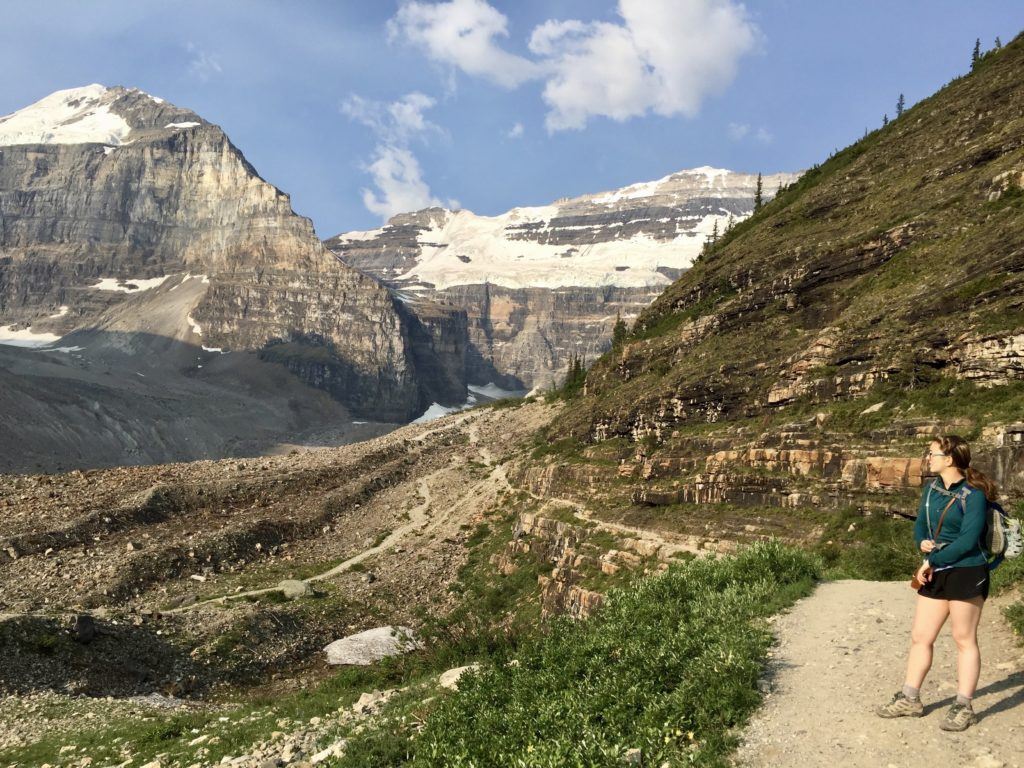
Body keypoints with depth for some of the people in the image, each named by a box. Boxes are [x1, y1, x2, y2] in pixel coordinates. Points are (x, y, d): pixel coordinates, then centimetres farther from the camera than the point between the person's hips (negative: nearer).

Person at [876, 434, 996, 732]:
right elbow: (920, 525, 15)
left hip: (966, 574, -7)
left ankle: (963, 707, 14)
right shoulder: (932, 488, 8)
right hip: (934, 574, 7)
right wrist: (923, 542, -7)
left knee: (964, 640, 3)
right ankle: (910, 699, 20)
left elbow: (968, 540, -19)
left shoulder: (973, 495, -14)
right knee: (920, 637, 10)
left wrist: (932, 562, -15)